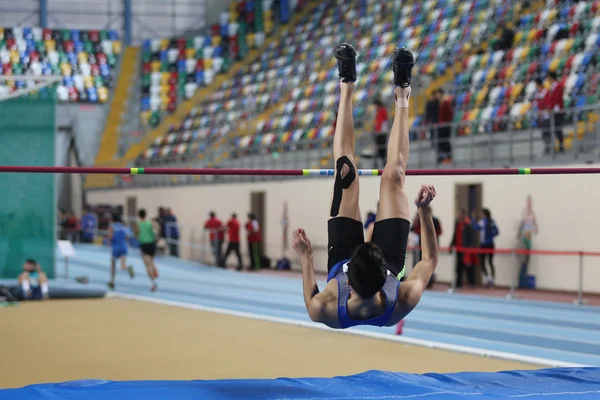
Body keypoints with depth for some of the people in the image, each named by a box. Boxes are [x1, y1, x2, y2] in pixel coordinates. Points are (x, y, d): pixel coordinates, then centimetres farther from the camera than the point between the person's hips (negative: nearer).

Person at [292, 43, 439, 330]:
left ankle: (347, 86, 22)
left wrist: (305, 259, -11)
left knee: (345, 171, 0)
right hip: (391, 261, 0)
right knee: (393, 175, -2)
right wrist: (425, 210, -26)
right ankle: (402, 95, 23)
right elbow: (430, 260, -23)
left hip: (340, 258, 0)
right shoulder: (403, 304, -45)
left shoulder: (324, 312, -46)